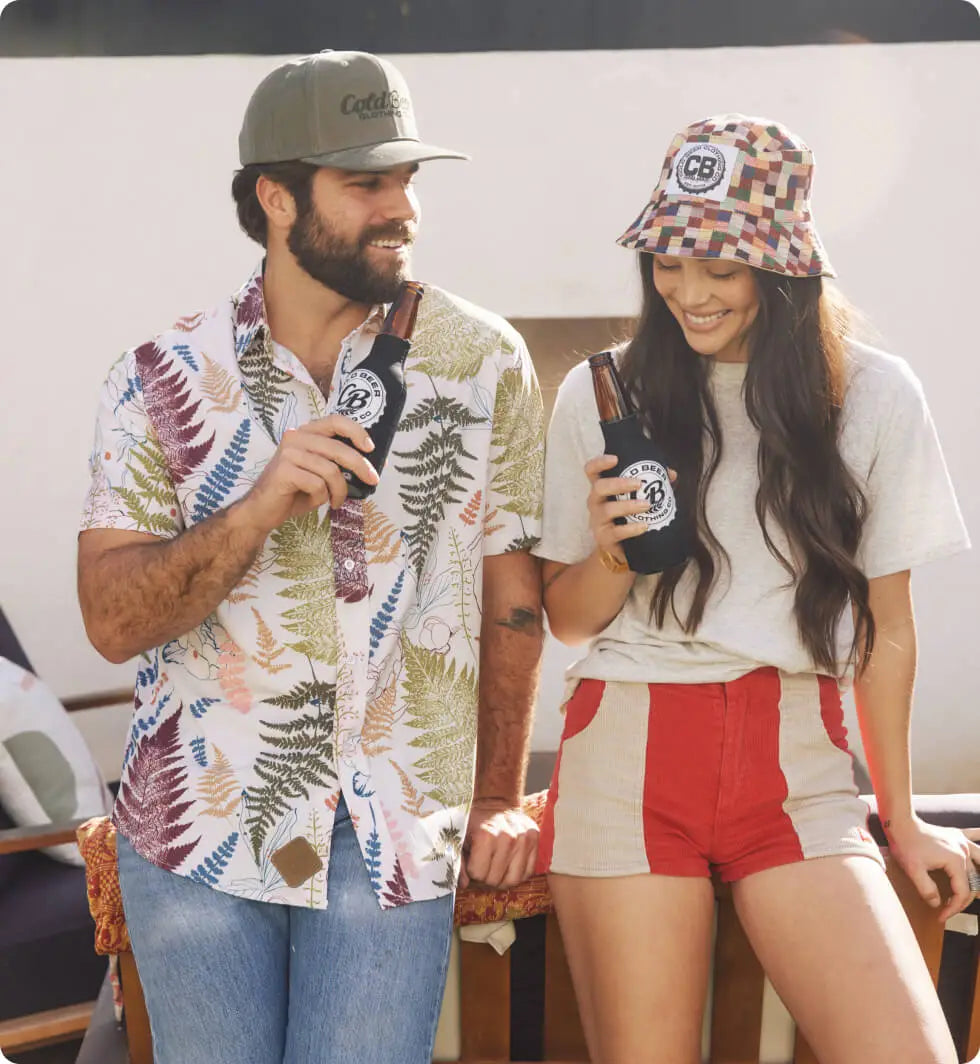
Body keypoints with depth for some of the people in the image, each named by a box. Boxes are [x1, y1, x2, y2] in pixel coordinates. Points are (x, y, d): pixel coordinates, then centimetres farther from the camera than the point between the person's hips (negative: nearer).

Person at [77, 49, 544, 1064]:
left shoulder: (483, 360, -1)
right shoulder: (162, 378, -2)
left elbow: (511, 593, 5)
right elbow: (113, 621, -8)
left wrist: (500, 797, 7)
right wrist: (262, 506, -22)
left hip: (392, 842, 0)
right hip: (196, 826, 1)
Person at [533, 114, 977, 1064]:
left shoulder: (874, 395, 1)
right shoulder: (602, 395, 2)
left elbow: (887, 628, 9)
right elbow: (566, 619, 10)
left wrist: (900, 816, 14)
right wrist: (609, 554, -11)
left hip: (797, 764, 0)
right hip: (628, 761, 0)